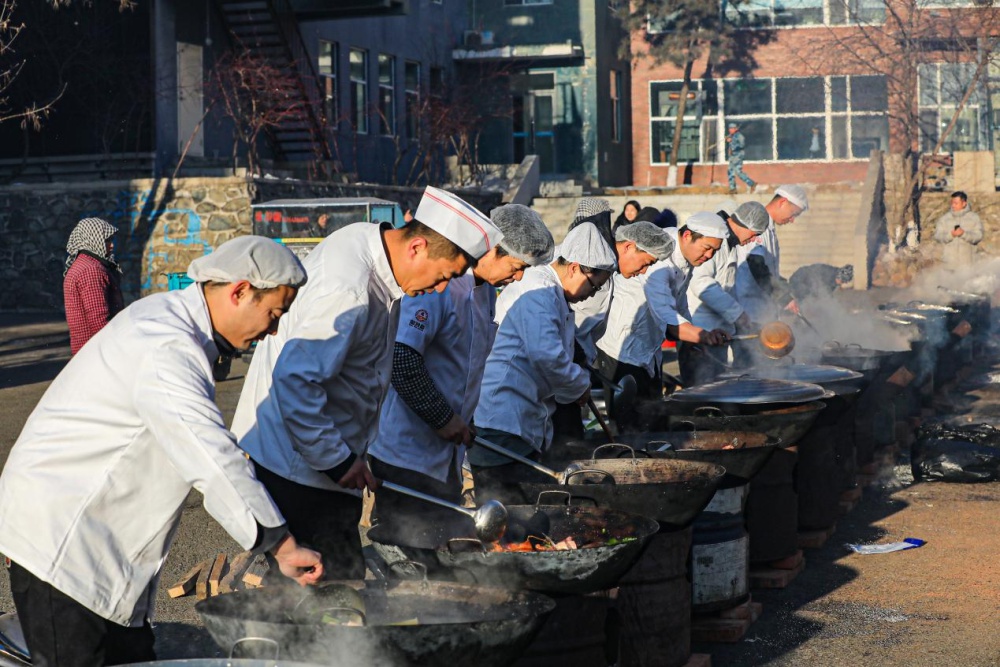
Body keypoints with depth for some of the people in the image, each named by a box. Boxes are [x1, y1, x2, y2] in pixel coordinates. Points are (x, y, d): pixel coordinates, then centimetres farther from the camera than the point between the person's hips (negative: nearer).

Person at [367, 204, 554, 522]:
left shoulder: (487, 290, 11)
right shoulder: (438, 284, -20)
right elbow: (400, 359, -27)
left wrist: (465, 422, 11)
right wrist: (443, 418, -20)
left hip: (446, 450, 9)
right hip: (406, 456, -9)